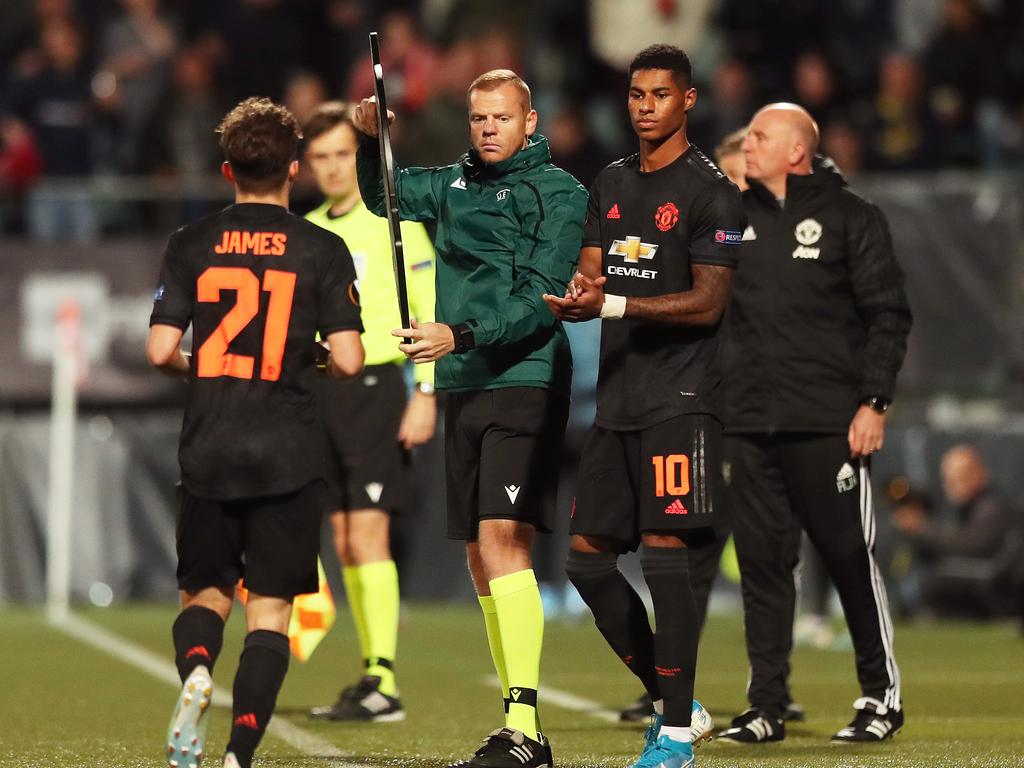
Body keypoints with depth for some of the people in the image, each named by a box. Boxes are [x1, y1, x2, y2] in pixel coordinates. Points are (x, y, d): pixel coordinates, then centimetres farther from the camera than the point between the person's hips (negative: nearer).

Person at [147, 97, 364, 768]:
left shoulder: (192, 244, 2)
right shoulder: (323, 250, -2)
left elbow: (160, 350, -3)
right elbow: (348, 359, -7)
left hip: (209, 453, 1)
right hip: (289, 457, -1)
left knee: (204, 593, 16)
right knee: (270, 611, 3)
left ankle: (196, 669, -17)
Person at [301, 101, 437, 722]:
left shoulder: (394, 221, -4)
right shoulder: (307, 232, 14)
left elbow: (432, 310, -7)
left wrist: (426, 396, -14)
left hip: (375, 388, -6)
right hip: (320, 391, 6)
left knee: (368, 532, -13)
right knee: (345, 542, 5)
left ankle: (384, 686, -15)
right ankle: (372, 673, 10)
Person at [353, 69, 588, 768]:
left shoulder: (558, 192, -5)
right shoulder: (456, 185, 15)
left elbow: (541, 302, -13)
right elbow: (383, 196, 32)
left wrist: (460, 335, -24)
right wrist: (371, 139, 13)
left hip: (525, 383, -7)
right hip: (463, 390, 7)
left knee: (502, 540, -20)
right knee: (481, 559, 7)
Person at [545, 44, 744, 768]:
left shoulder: (711, 192, -6)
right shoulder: (612, 185, 16)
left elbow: (707, 303, -11)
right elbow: (588, 280, 14)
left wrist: (615, 305, -19)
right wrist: (576, 296, -10)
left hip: (679, 398, -8)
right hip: (618, 400, 8)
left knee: (664, 551, -11)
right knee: (588, 555, 6)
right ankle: (673, 700, 19)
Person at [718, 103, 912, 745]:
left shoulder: (851, 217, 0)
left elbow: (889, 315, -2)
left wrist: (874, 401, -11)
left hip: (830, 425, -4)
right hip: (750, 425, 4)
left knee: (851, 557, -1)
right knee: (762, 561, 4)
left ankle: (882, 696, 11)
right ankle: (766, 706, 8)